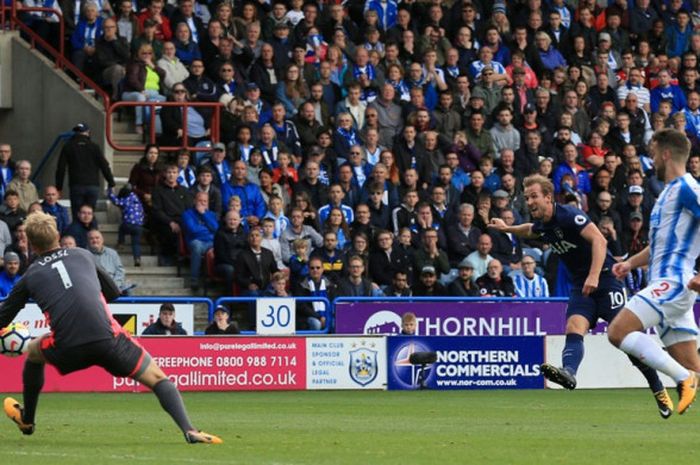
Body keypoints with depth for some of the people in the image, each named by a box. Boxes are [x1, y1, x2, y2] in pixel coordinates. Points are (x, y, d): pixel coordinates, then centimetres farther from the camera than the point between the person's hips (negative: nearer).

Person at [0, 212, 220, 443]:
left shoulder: (31, 276, 19)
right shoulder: (82, 255, 21)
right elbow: (113, 292, 33)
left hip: (66, 349, 1)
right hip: (107, 338, -1)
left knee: (33, 351, 34)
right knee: (157, 379, 9)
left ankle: (26, 420, 47)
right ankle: (189, 430, -15)